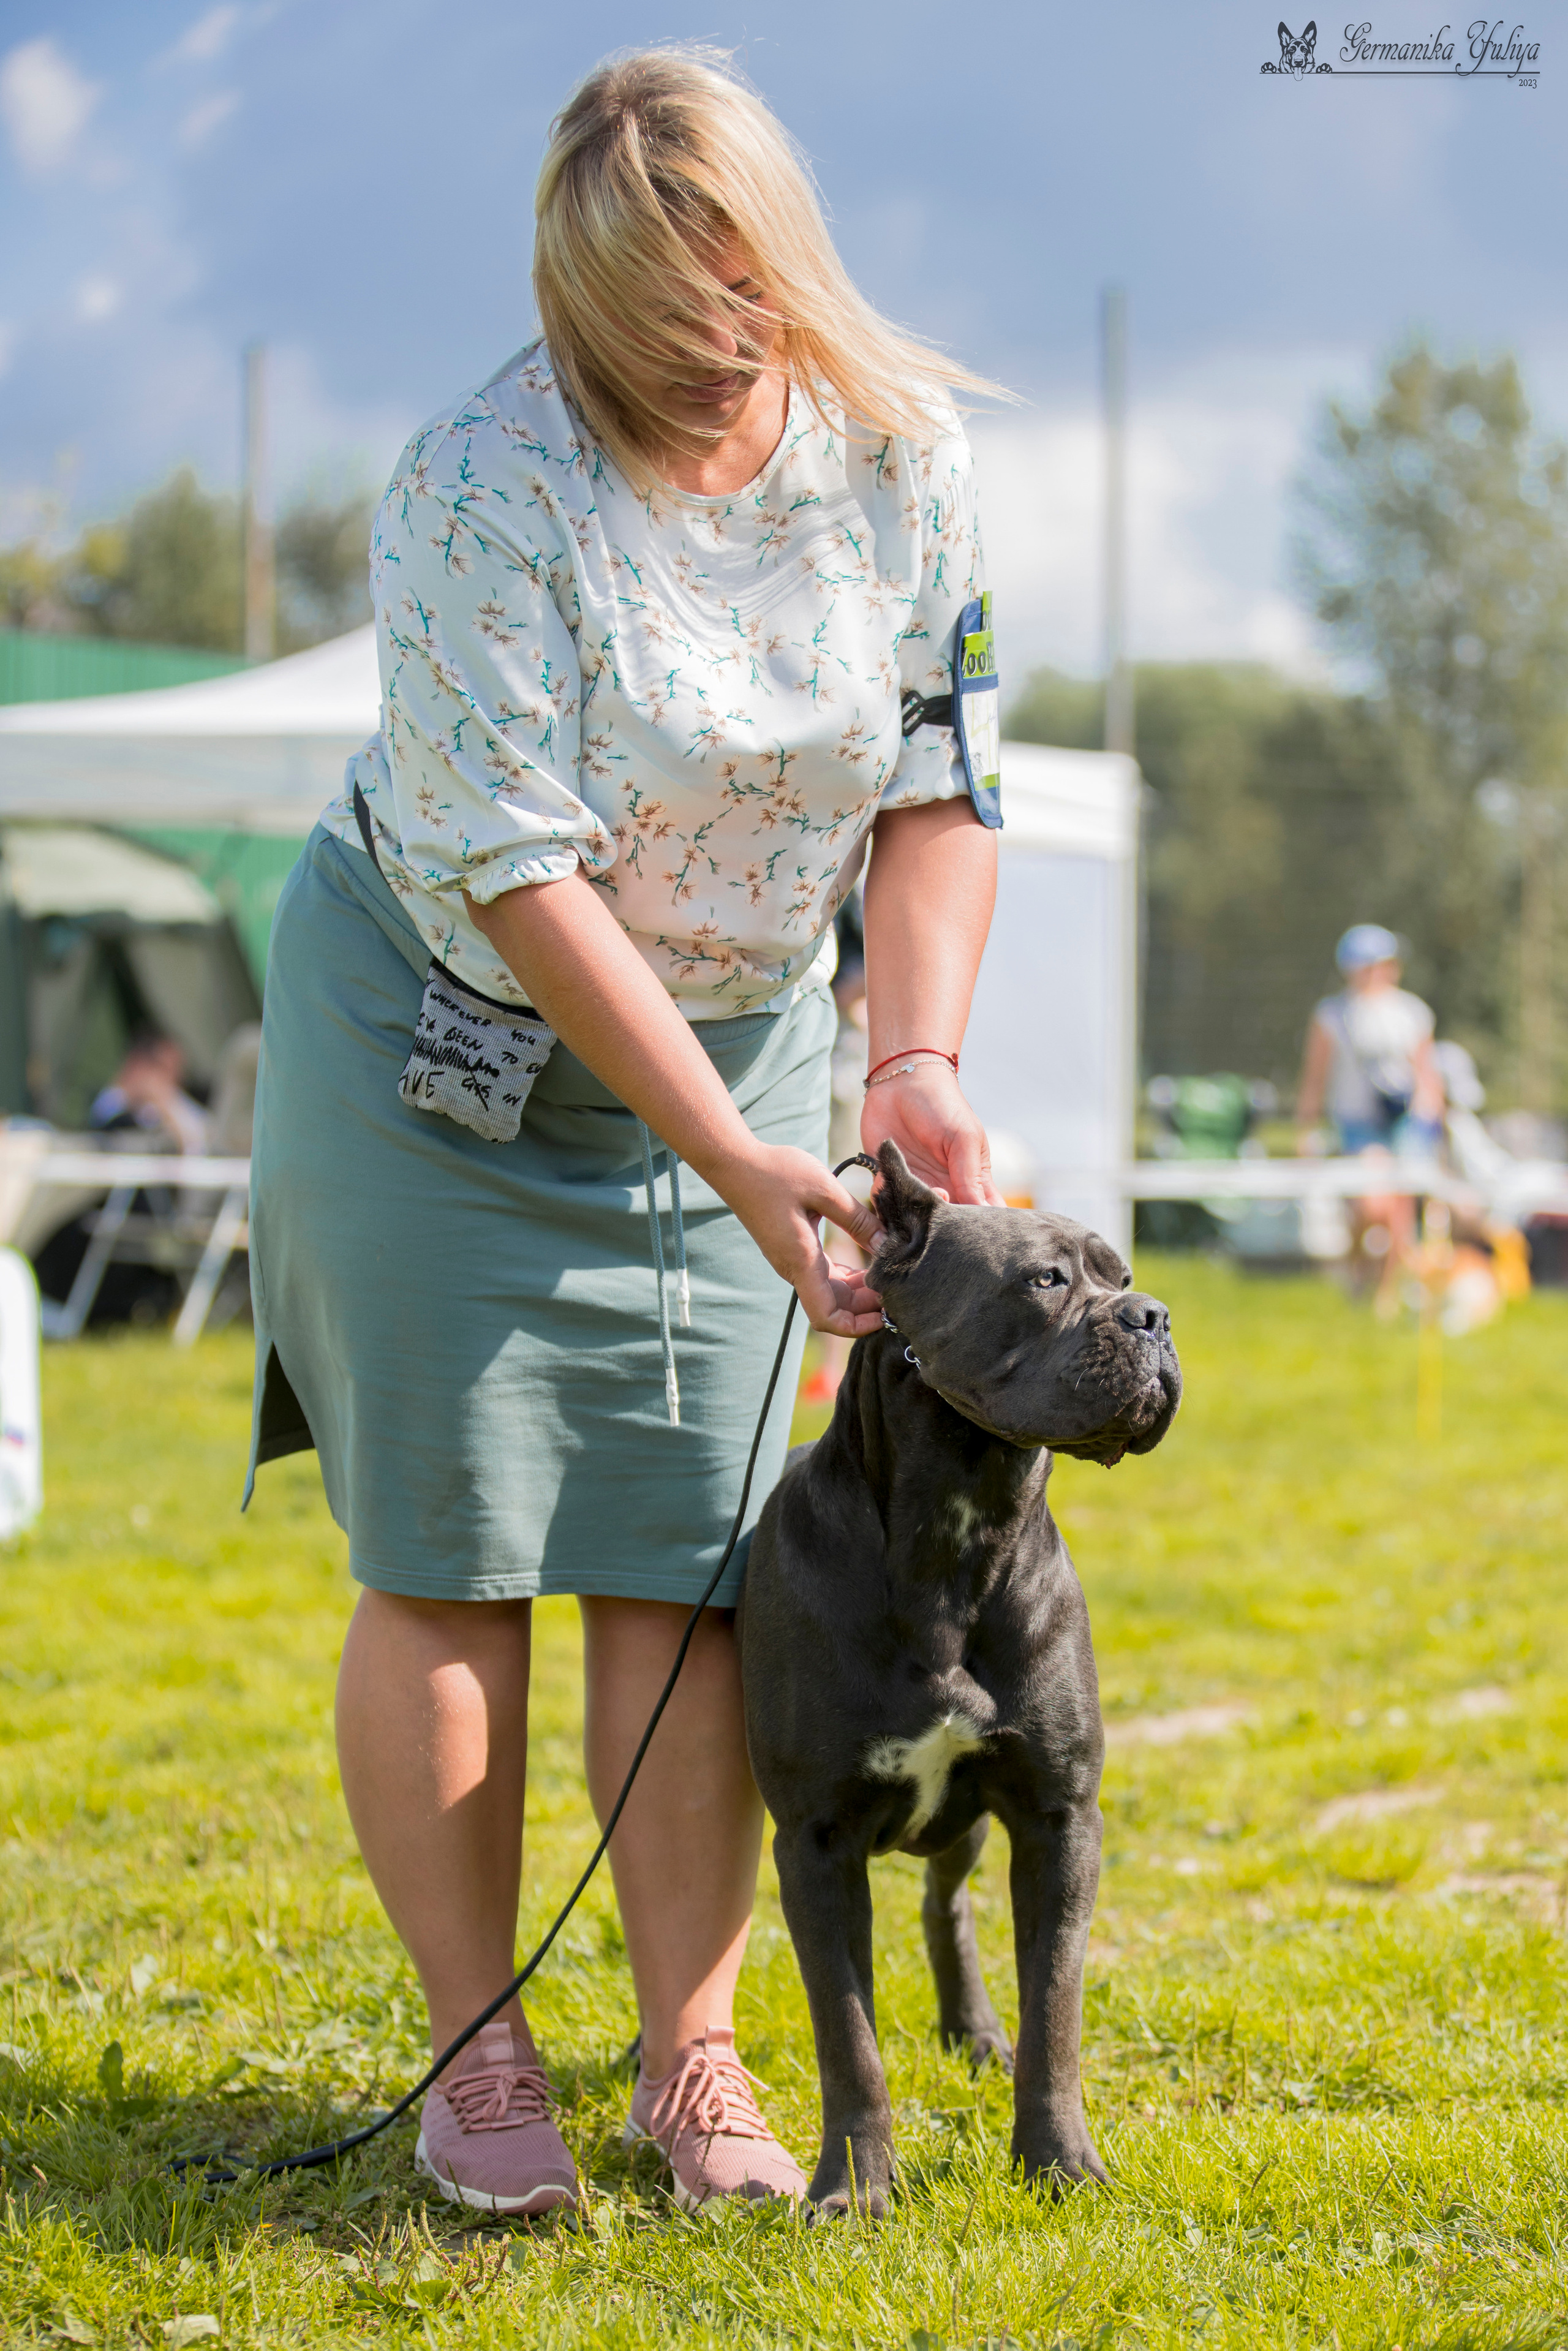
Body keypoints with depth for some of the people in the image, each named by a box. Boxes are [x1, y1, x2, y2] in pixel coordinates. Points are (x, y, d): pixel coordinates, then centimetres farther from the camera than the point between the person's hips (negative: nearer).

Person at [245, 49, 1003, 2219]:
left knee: (681, 1563, 0)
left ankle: (695, 2055, 8)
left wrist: (917, 1061, -18)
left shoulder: (899, 454, -10)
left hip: (736, 1037, 4)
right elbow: (514, 868, -26)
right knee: (448, 1564, -2)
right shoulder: (488, 489, -25)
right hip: (437, 1030, -3)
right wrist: (737, 1158, -28)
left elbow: (938, 790, -3)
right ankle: (476, 2053, 9)